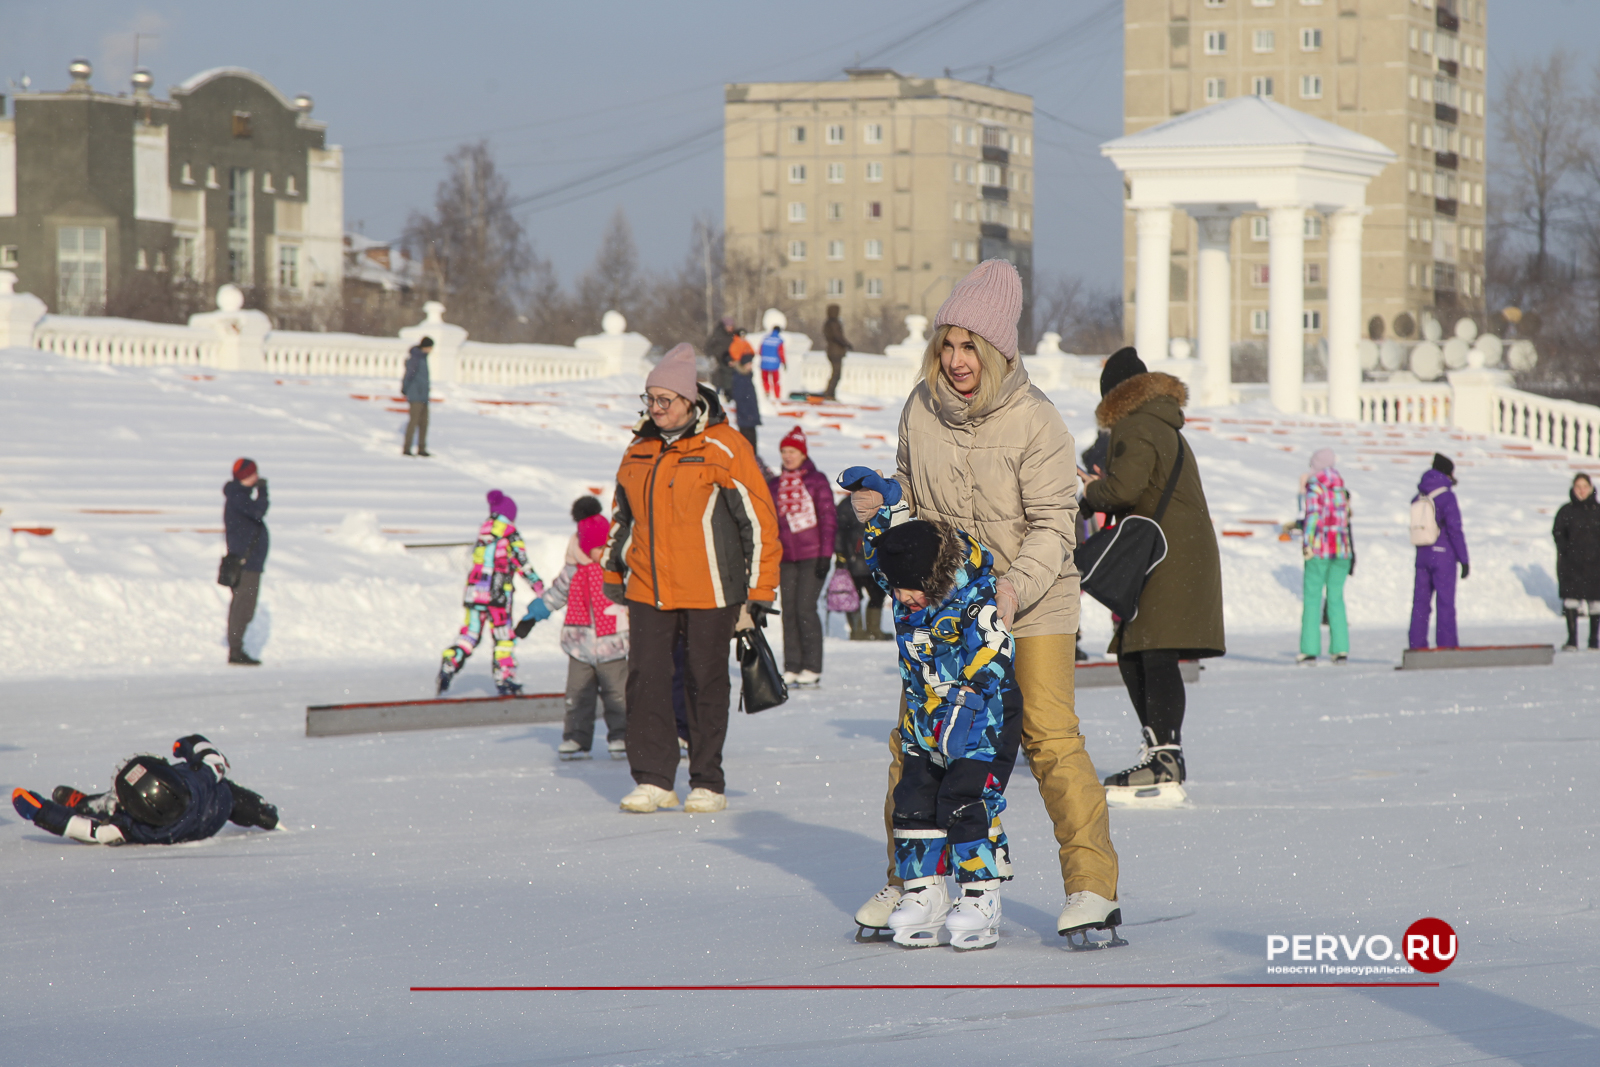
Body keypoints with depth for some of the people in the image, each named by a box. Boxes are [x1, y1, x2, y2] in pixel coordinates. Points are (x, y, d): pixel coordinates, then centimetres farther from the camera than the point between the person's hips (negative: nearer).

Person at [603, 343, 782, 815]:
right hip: (648, 592, 5)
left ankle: (708, 784, 13)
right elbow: (623, 516, 25)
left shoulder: (725, 448, -6)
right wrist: (614, 575, 25)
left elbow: (759, 518, -5)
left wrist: (758, 593, -7)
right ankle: (653, 779, 2)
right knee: (646, 678, -4)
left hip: (708, 594, -4)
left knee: (705, 683, 3)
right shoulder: (639, 450, 11)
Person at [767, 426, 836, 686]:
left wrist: (825, 555, -7)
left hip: (812, 555, -4)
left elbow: (827, 518, -1)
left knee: (805, 608, -11)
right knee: (789, 611, 0)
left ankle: (812, 668, -6)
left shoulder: (817, 480, 1)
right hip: (786, 557, 4)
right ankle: (792, 667, 5)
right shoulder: (774, 484, 12)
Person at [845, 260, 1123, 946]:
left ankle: (1092, 885, -7)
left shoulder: (1037, 422, -15)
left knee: (1050, 737, -11)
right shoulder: (922, 408, -1)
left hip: (1030, 601, -4)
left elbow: (1052, 525, -15)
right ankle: (905, 880, 19)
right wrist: (881, 505, -7)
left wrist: (1015, 586, -30)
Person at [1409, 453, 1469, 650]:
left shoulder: (1418, 498, 8)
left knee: (1420, 602, 8)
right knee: (1446, 602, -3)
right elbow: (1455, 530, -14)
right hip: (1443, 555, -6)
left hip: (1421, 555, 6)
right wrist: (1464, 560, -10)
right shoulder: (1446, 497, -11)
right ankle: (1447, 644, -5)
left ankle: (1417, 645, 7)